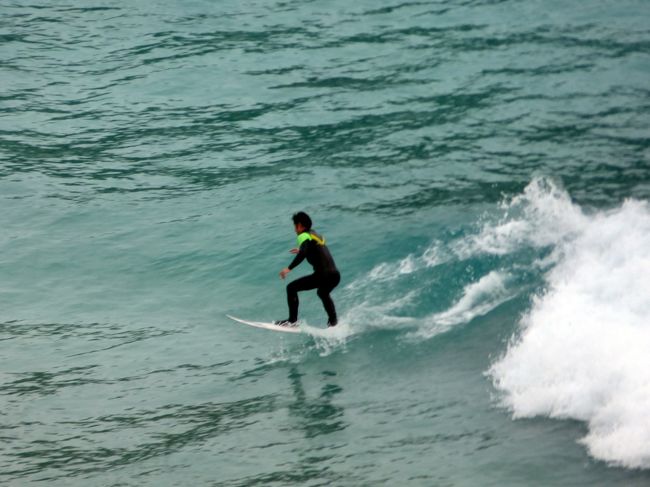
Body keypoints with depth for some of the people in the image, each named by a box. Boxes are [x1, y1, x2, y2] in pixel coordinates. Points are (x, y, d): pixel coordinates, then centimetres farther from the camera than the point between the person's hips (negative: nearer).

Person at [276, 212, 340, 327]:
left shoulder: (304, 236, -3)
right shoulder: (316, 235, 22)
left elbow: (303, 253, -22)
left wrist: (289, 268, -26)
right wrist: (301, 250, 56)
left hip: (323, 275, -8)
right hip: (335, 275, 8)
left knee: (291, 288, -3)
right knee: (323, 293, 38)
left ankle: (292, 320, -9)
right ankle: (333, 321, 43)